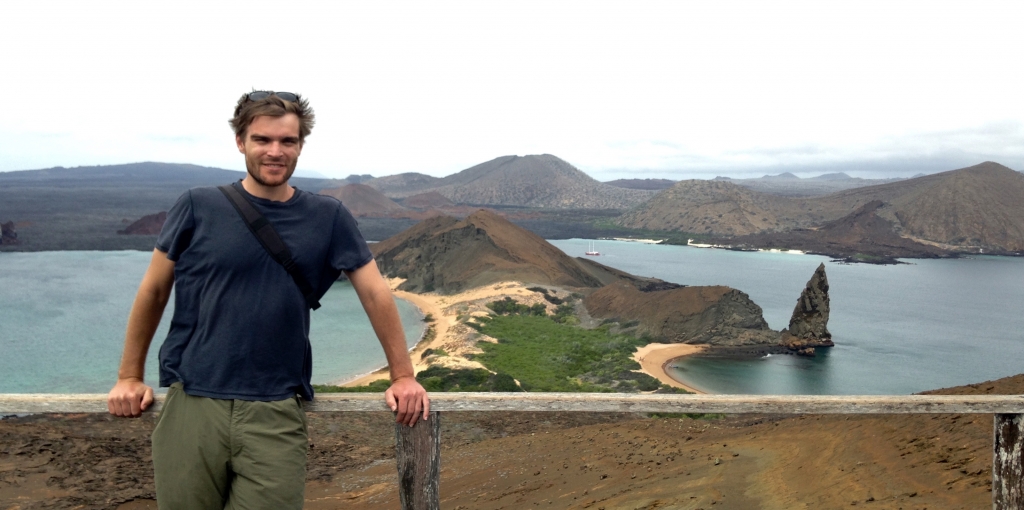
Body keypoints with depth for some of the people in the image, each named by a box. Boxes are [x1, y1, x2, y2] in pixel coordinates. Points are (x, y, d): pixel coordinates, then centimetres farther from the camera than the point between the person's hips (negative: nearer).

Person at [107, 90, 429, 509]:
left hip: (276, 414, 0)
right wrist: (129, 377, 11)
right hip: (191, 405, 0)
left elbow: (375, 293, 6)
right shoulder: (199, 207, 1)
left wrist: (403, 376, 5)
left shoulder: (328, 218, 2)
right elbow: (153, 292, 9)